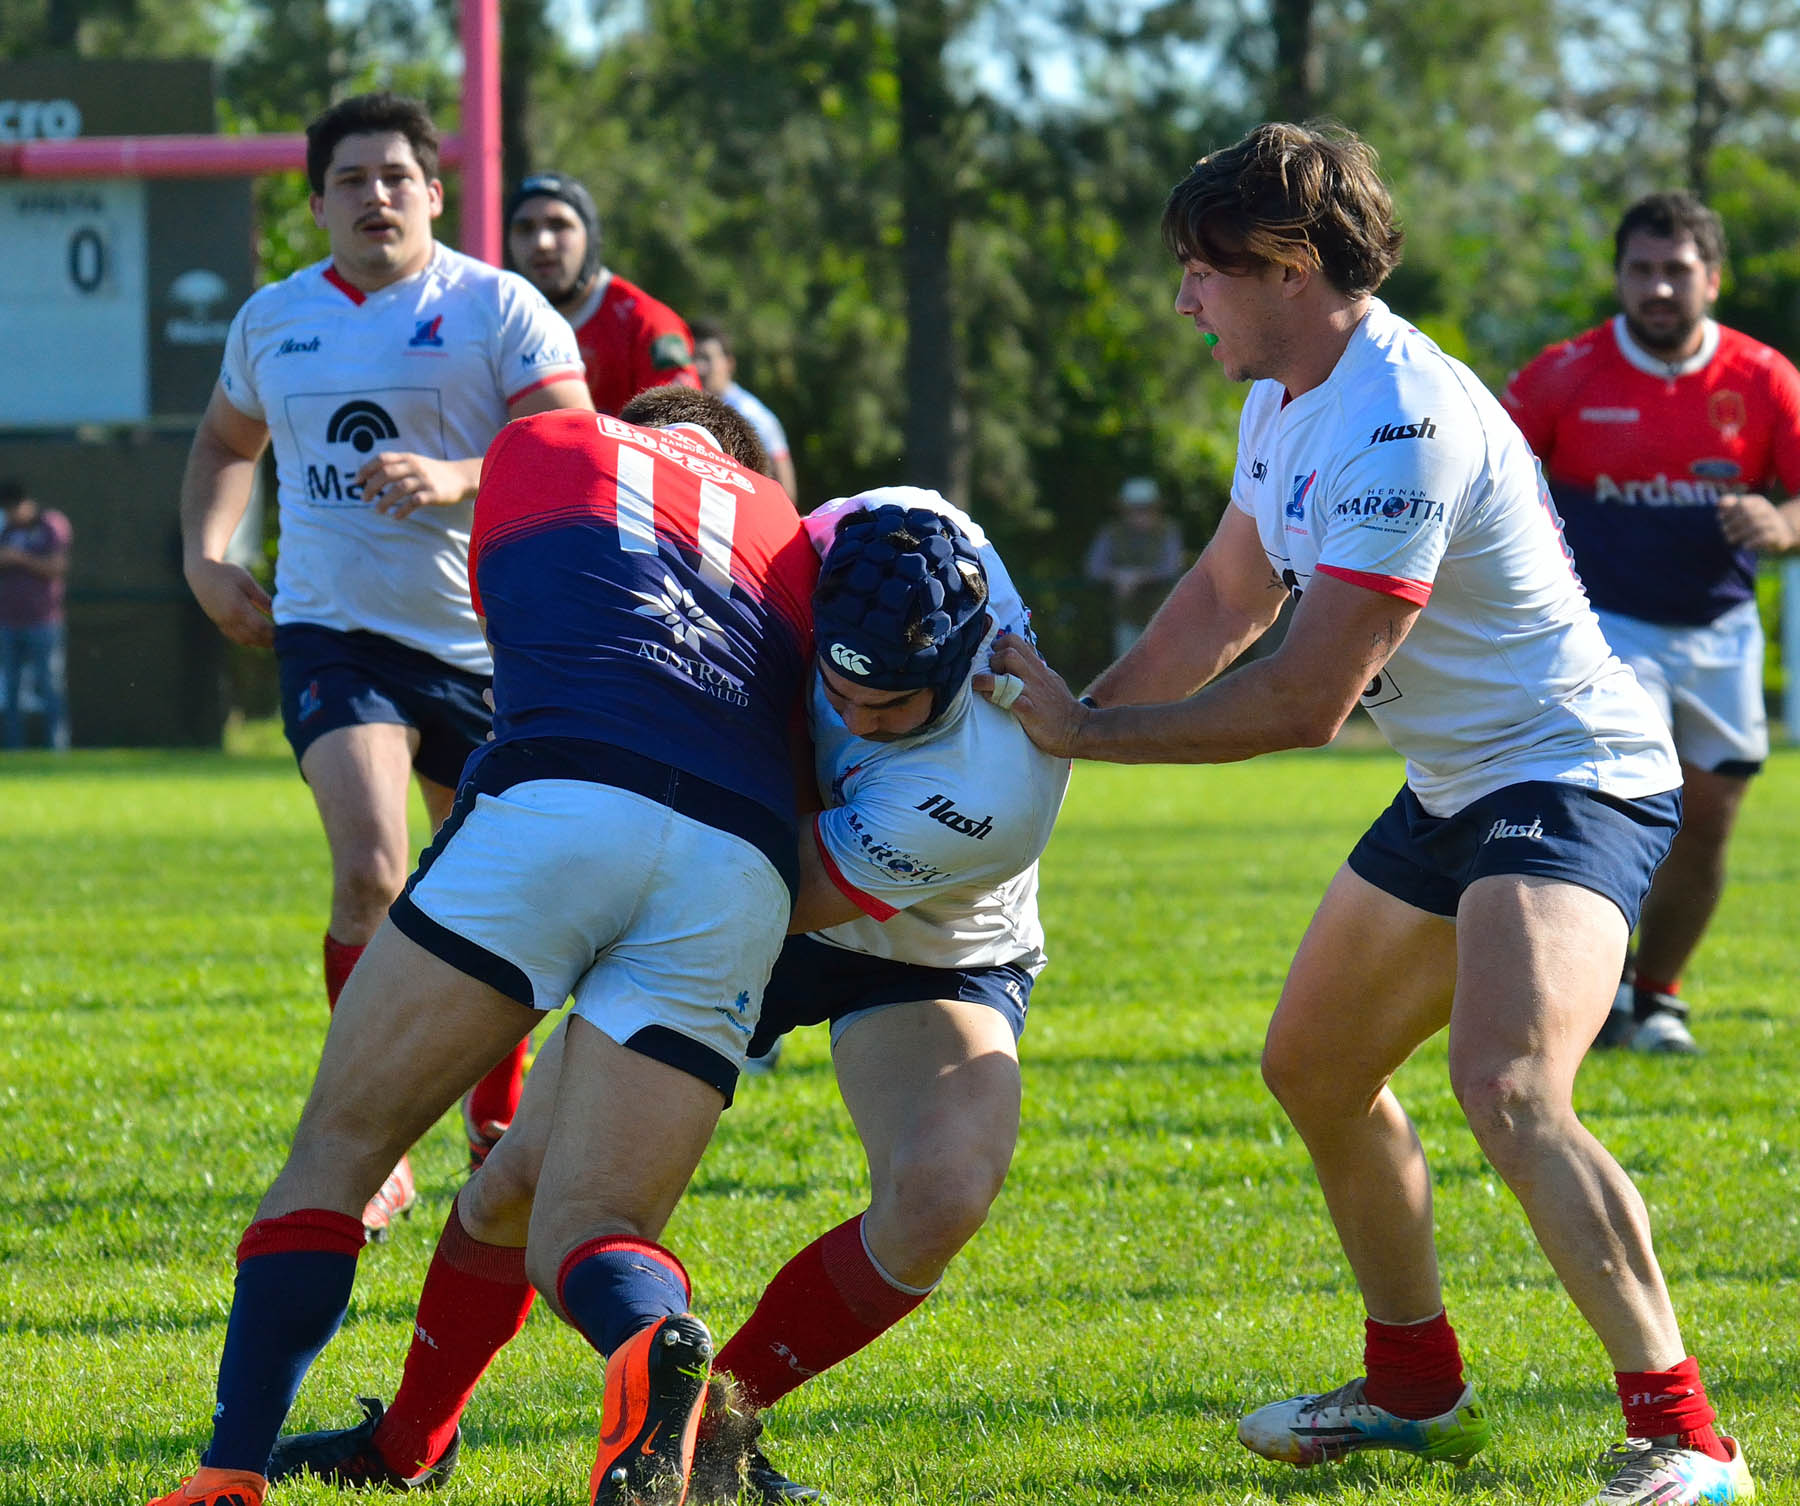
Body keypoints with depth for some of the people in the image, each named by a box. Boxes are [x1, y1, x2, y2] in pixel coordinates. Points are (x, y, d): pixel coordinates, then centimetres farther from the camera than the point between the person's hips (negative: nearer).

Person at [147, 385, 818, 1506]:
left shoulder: (541, 447, 29)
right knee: (585, 1238, 4)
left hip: (560, 796, -2)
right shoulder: (789, 536, 32)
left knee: (340, 1146, 11)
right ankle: (654, 1342, -33)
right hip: (742, 883, 3)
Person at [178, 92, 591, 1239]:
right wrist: (205, 553, 10)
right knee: (371, 871, -21)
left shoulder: (500, 309, -4)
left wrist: (457, 479, -31)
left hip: (486, 640, -1)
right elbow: (227, 441, 28)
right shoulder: (273, 319, 9)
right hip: (334, 633, 1)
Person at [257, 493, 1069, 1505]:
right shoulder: (836, 548, -28)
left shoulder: (991, 790, -42)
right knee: (532, 1171, -1)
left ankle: (712, 1424, -8)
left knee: (942, 1194, -31)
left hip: (926, 960, -4)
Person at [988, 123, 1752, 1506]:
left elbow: (1305, 700, -26)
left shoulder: (1399, 424, -27)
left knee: (1507, 1088, -31)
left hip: (1570, 780, -11)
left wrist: (1089, 733, -17)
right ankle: (1418, 1389, 38)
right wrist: (1070, 716, 12)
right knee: (1314, 1070, 21)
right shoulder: (1288, 401, 5)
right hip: (1456, 786, 11)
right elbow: (1225, 600, 20)